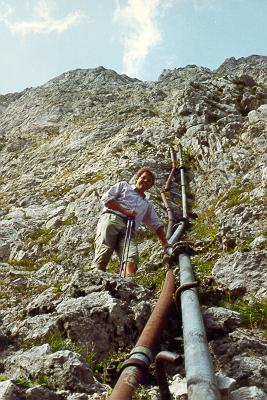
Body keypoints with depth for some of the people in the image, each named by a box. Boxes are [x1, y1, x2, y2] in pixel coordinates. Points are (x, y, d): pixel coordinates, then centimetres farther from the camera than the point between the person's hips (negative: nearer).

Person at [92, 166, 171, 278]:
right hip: (111, 219, -3)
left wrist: (165, 244, 19)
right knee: (104, 252, -26)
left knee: (132, 256, -27)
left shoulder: (147, 204, 35)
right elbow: (106, 198, 8)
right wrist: (125, 211, 1)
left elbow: (156, 225, 31)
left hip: (128, 229, 3)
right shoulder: (123, 185, 24)